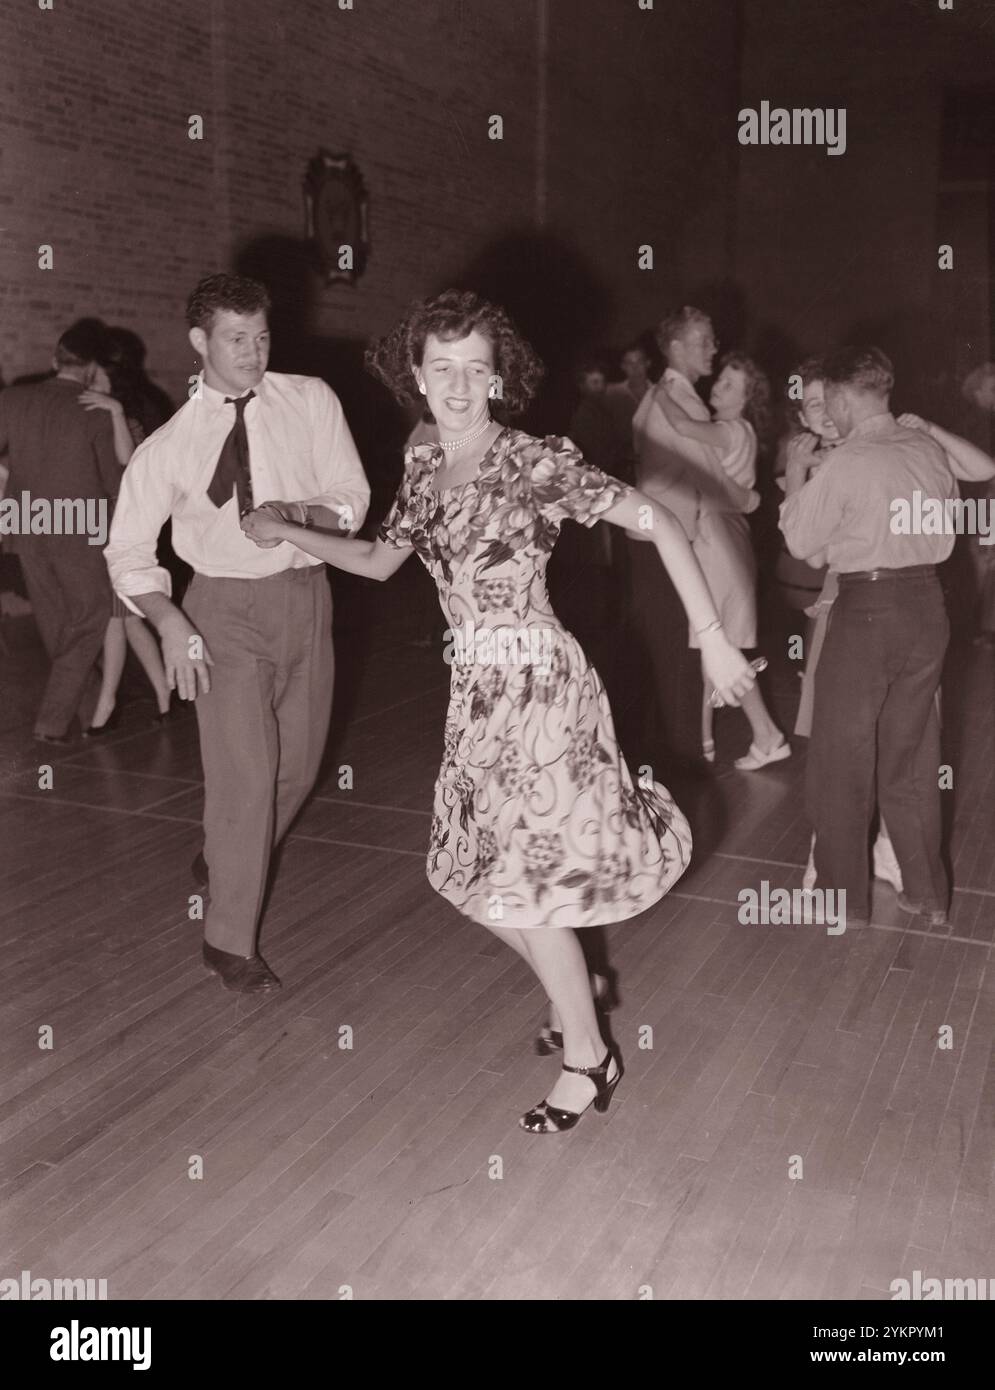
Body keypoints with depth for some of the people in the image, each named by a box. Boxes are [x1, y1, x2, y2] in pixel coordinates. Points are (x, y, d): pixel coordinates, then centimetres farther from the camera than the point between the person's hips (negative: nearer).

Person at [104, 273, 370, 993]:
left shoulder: (311, 401, -1)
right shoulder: (169, 445, -5)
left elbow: (352, 500, 0)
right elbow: (128, 551, -1)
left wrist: (299, 512, -21)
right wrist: (169, 621, -17)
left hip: (305, 595, 3)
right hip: (226, 607, -3)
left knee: (298, 764, 14)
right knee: (243, 774, -6)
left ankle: (224, 862, 43)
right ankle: (230, 940, 11)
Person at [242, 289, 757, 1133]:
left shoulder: (536, 463, -14)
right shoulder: (424, 469, 7)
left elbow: (657, 520, -17)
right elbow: (380, 561, 20)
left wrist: (713, 641, -20)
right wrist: (286, 533, 15)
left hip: (540, 688, -7)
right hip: (475, 692, 7)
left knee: (529, 882, -1)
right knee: (476, 875, 12)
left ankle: (588, 1056, 22)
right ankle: (574, 986, 40)